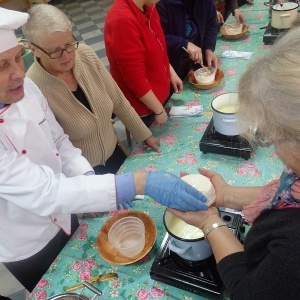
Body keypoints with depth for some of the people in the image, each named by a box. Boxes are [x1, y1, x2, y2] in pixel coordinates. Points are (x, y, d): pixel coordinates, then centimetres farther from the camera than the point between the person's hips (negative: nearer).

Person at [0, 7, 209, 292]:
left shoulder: (25, 88, -14)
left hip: (63, 220, 5)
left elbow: (59, 142, 0)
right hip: (29, 250, -5)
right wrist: (139, 183, -44)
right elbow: (43, 192, -38)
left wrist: (89, 178, -16)